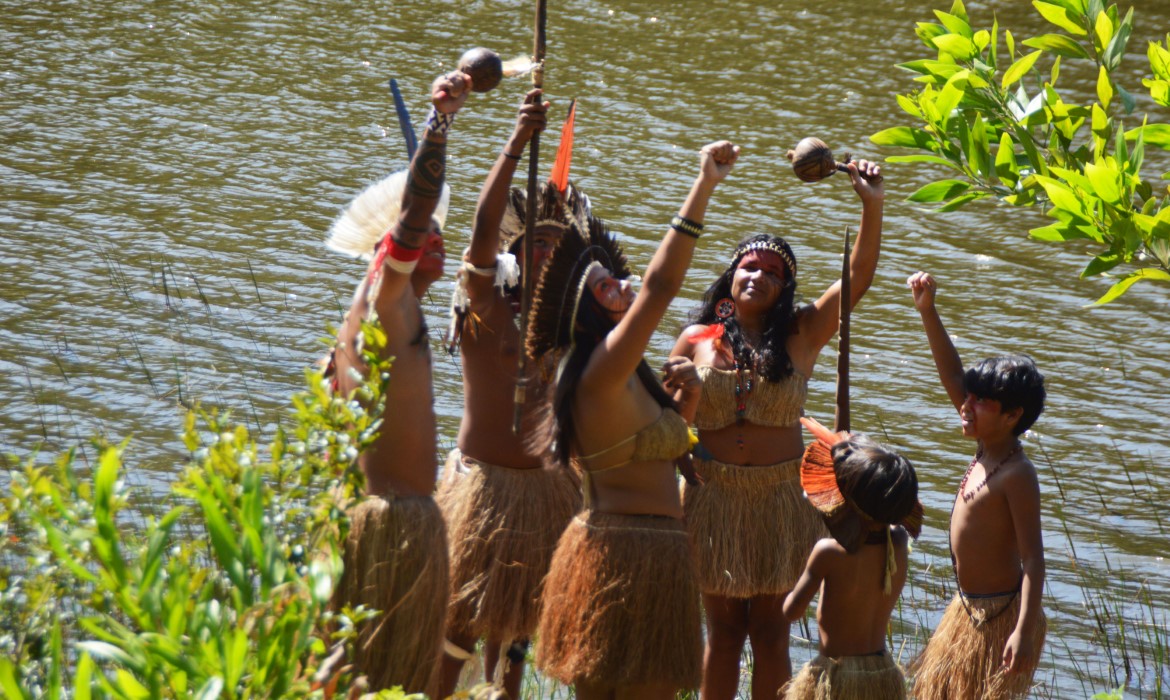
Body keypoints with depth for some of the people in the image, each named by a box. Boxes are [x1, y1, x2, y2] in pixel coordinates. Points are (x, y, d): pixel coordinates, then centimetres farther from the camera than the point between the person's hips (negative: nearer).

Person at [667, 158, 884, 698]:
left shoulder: (802, 334, 2)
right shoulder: (697, 341, 3)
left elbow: (858, 277, -8)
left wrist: (872, 207, -19)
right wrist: (687, 392, -17)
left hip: (781, 499, 0)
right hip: (715, 497, 0)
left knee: (770, 631, 4)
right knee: (724, 628, 8)